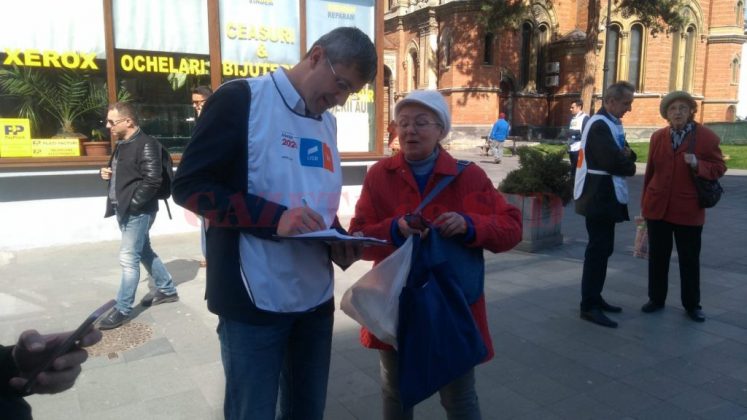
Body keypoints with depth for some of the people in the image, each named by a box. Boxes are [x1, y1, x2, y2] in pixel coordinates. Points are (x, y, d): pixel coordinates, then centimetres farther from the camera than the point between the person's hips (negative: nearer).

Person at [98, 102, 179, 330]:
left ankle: (122, 309, 5)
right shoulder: (123, 144, 14)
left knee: (128, 258, -5)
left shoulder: (146, 145, -16)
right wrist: (108, 174, 7)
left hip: (138, 211, -10)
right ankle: (167, 290, 31)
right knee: (145, 252, 17)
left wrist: (133, 204, -19)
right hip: (124, 210, 10)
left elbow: (152, 181, -22)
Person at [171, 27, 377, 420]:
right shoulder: (240, 99, -9)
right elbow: (189, 185, -13)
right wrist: (274, 218, -24)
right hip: (254, 301, -7)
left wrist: (337, 241, 2)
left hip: (316, 298, 7)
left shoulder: (326, 122, 13)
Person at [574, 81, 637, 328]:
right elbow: (614, 162, -25)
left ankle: (594, 298, 25)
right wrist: (629, 165, -5)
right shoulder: (600, 125, -16)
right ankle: (589, 306, -2)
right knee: (598, 250, -7)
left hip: (606, 196, 10)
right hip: (599, 197, -10)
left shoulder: (612, 123, 16)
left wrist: (628, 155, -6)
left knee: (602, 249, 15)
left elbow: (621, 154, 16)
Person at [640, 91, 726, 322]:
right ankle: (656, 299, 24)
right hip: (657, 206, 3)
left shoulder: (707, 136, -4)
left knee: (689, 259, 7)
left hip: (688, 209, -2)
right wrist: (644, 202, 11)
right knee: (657, 256, 10)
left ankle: (692, 304, 21)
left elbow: (719, 168, -2)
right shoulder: (658, 137, 6)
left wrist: (697, 164, -22)